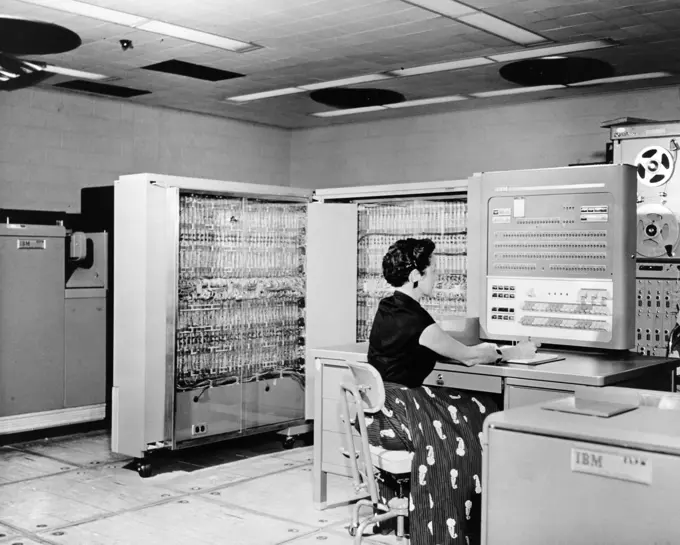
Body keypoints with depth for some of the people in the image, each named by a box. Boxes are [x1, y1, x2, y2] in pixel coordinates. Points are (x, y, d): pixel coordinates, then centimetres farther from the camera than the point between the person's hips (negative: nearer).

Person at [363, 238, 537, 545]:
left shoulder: (388, 308, 8)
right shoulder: (413, 318, -18)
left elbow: (441, 350, 21)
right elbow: (467, 357, -9)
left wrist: (479, 350, 19)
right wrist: (512, 353, 6)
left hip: (377, 407, 9)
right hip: (395, 412, -9)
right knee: (478, 422, -6)